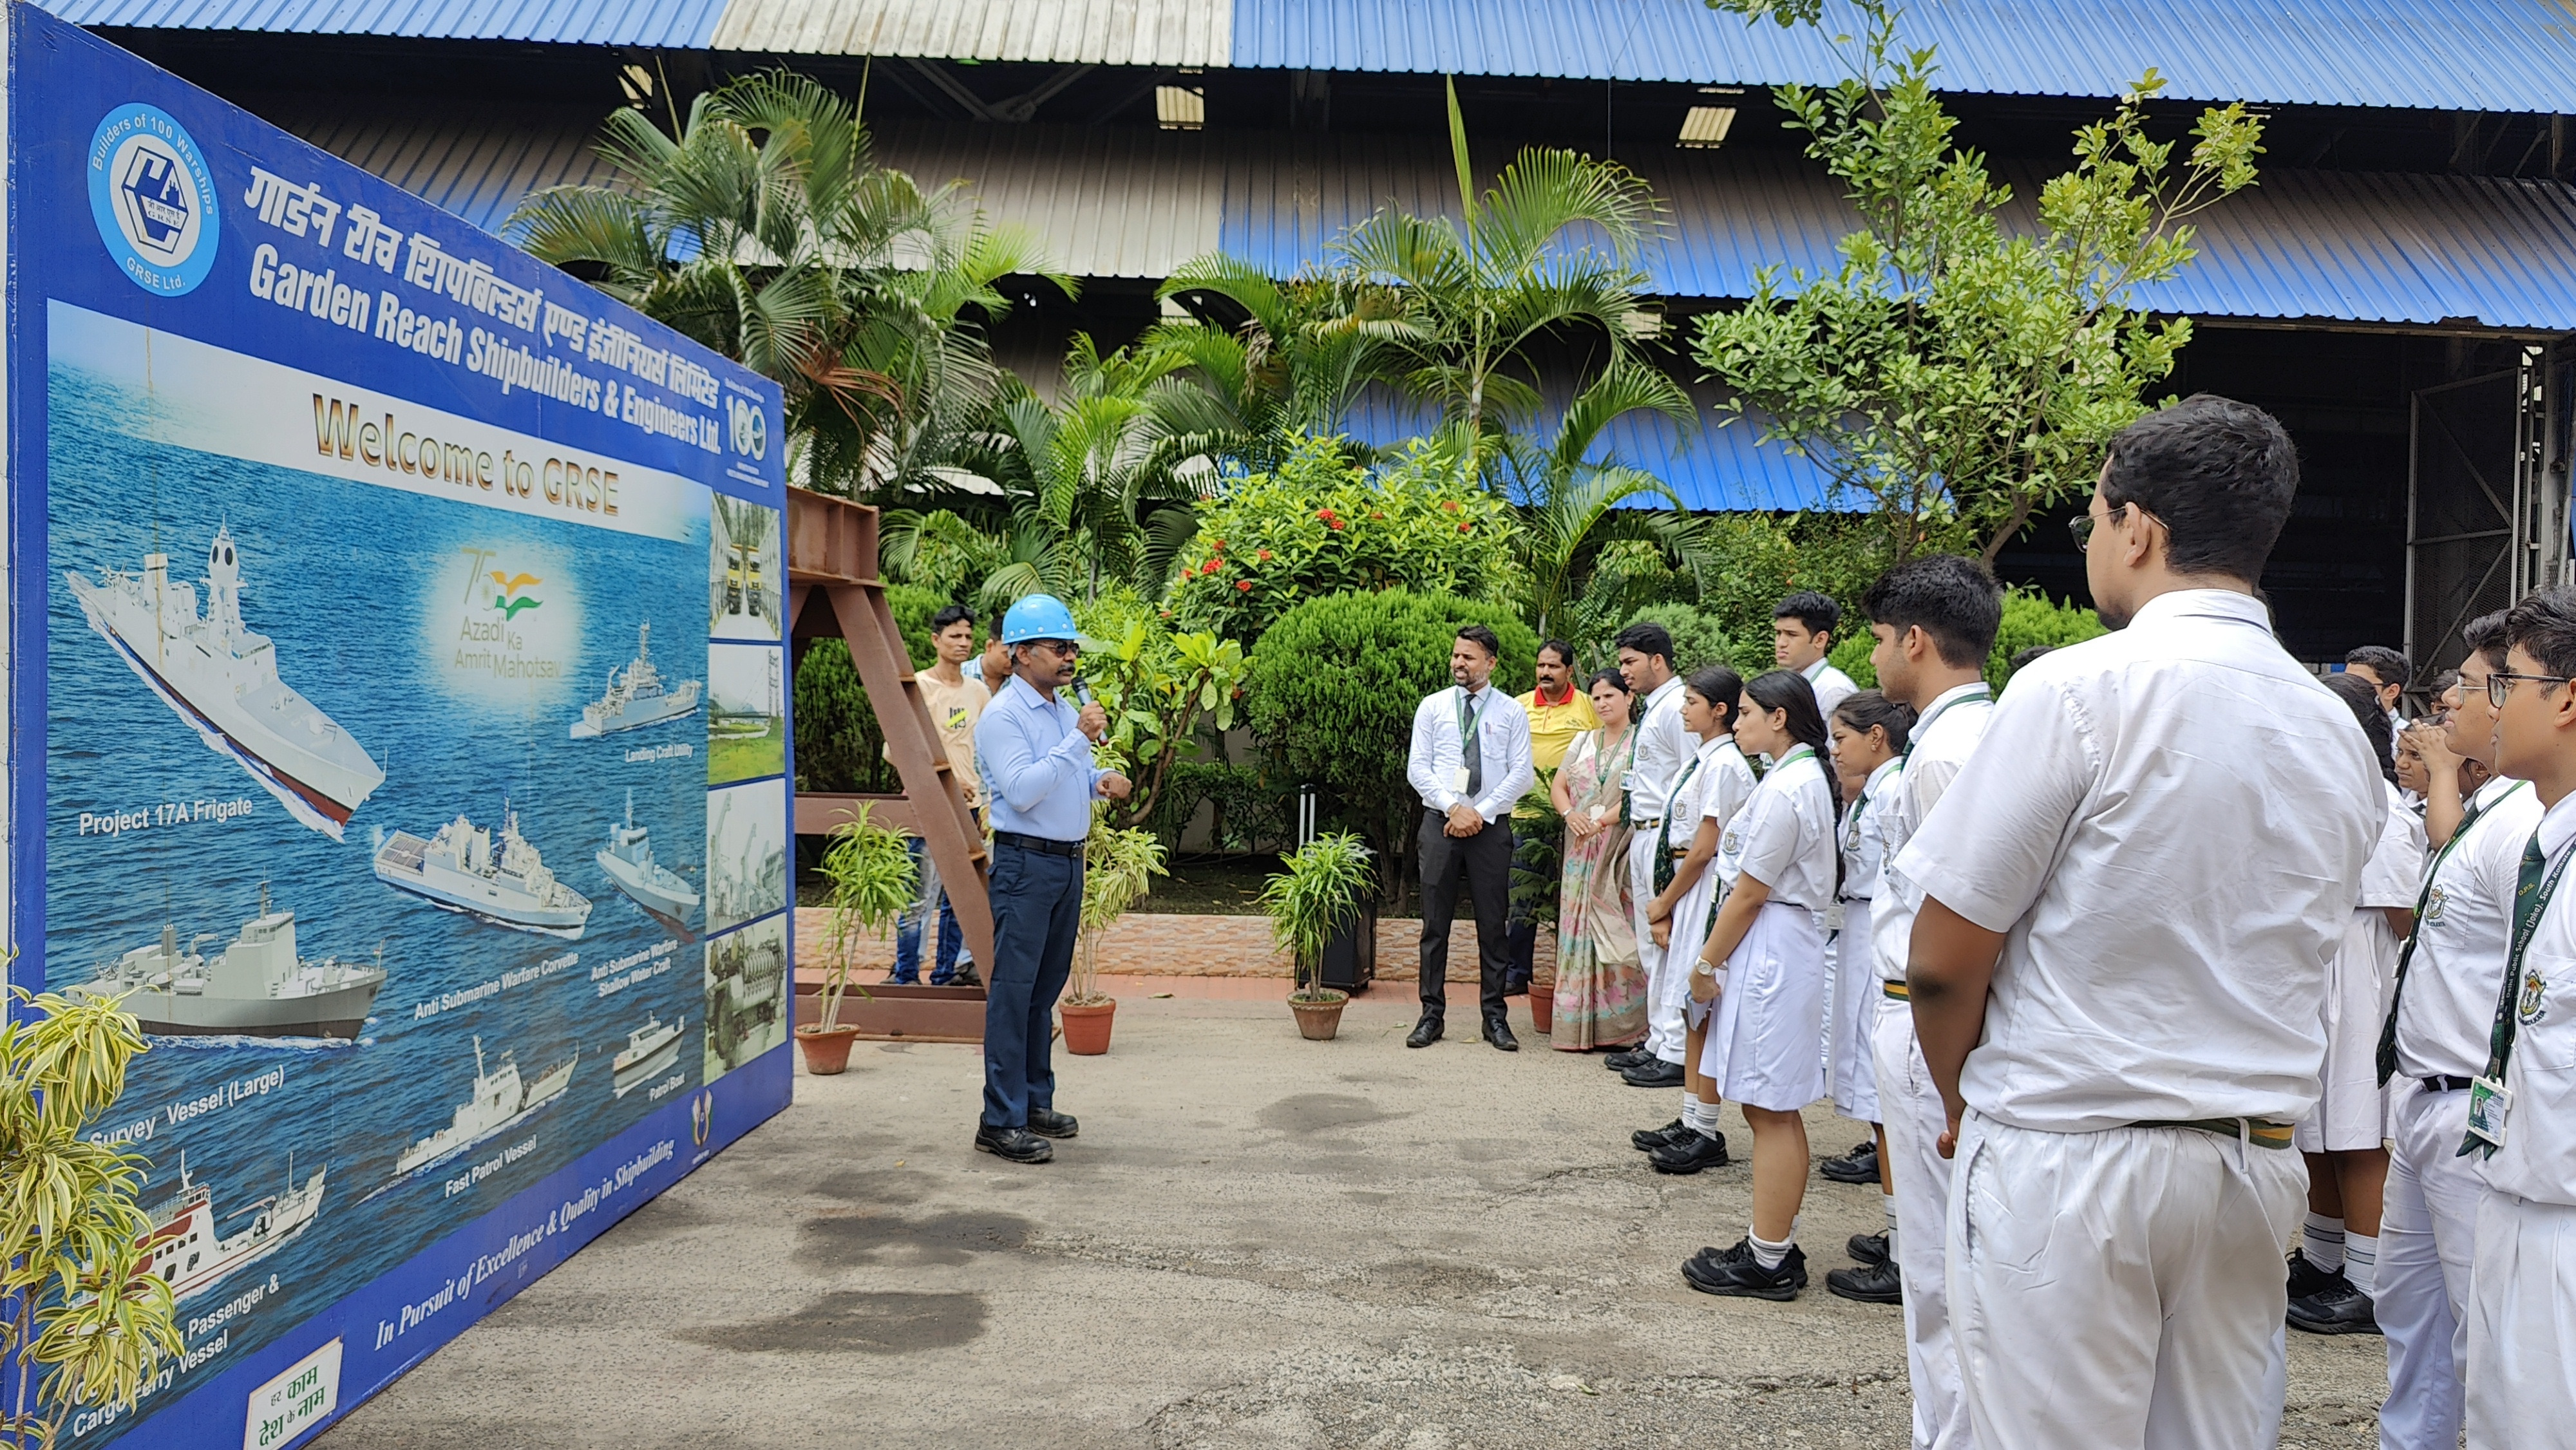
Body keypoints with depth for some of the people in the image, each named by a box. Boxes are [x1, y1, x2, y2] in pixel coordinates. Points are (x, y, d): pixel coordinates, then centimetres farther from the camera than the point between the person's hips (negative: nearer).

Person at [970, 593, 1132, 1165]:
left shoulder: (1066, 709, 15)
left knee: (1046, 988, 14)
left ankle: (1035, 1101, 24)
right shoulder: (1002, 716, -12)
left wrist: (1101, 780, 4)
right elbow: (1023, 791, -22)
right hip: (1026, 864, -8)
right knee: (1014, 990, -6)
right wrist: (1079, 739, -23)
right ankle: (1001, 1122, -2)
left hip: (1069, 861, 8)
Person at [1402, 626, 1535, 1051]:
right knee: (1435, 922, 3)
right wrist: (1453, 808, -11)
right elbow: (1418, 768, 2)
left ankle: (1495, 1016, 12)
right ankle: (1432, 1014, 10)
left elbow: (1522, 773, 0)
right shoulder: (1432, 707, 7)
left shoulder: (1511, 712, 5)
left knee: (1493, 923, 3)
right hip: (1439, 822, 1)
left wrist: (1482, 812, -10)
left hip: (1491, 825, -1)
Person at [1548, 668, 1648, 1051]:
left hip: (1622, 850, -5)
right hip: (1581, 852, 5)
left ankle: (1621, 1027, -2)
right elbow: (1558, 786, 14)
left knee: (1617, 930, -7)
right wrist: (1570, 814, -5)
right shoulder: (1582, 741, 17)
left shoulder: (1640, 742, -1)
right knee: (1580, 930, 3)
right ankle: (1580, 1025, 7)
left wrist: (1602, 820, -18)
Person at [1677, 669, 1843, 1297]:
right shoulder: (1811, 777, 13)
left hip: (1768, 947, -10)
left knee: (1771, 1110, -2)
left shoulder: (1786, 788, -19)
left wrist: (1707, 964, -7)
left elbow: (1749, 894, -17)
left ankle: (1768, 1262, 6)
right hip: (1786, 942, 10)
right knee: (1775, 1110, 16)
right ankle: (1776, 1244, 25)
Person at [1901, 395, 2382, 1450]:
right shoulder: (2338, 730, 8)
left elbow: (1941, 964, -12)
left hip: (2065, 1158, -6)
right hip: (2259, 1156, 7)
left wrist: (1966, 1104, 6)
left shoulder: (2081, 690, -13)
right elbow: (2293, 955, 17)